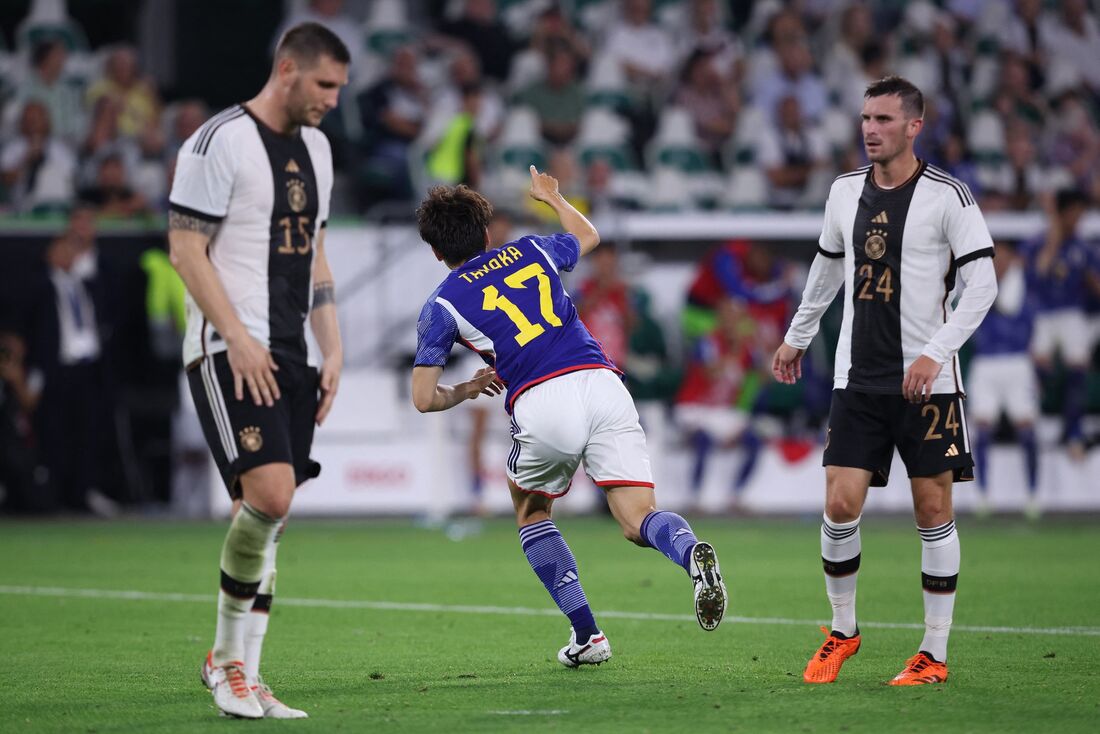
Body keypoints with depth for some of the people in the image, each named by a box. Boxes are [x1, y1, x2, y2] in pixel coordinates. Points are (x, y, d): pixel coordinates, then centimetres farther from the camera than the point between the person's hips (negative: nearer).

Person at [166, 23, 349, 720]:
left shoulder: (315, 147, 17)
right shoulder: (221, 141, -9)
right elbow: (186, 248, -11)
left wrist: (333, 349, 14)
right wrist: (237, 338, -17)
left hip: (288, 355, 8)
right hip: (229, 350, -8)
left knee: (268, 515, 5)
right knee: (269, 494, -20)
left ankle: (243, 677, 10)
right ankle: (228, 656, -4)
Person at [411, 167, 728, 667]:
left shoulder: (442, 305, 12)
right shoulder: (529, 252, 22)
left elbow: (423, 398, 11)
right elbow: (588, 236, 45)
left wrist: (468, 390, 31)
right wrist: (552, 197, 63)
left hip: (542, 406, -3)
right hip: (601, 382, 3)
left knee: (530, 511, 25)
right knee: (638, 521, 0)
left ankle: (586, 634, 15)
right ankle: (692, 553, -37)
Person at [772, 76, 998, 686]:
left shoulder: (946, 196, -7)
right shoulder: (846, 192, 9)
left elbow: (982, 285, -10)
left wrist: (935, 353, -19)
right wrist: (796, 337, 33)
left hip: (927, 383, -4)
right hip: (857, 379, 4)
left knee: (933, 510, 0)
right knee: (840, 505, -4)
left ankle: (935, 653, 8)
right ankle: (842, 631, 16)